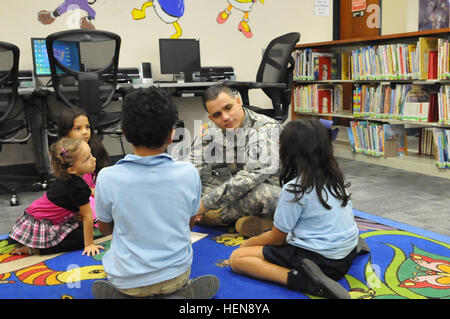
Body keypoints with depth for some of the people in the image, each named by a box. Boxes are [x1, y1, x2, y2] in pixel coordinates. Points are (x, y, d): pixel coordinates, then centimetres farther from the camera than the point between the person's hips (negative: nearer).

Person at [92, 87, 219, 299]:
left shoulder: (107, 178, -20)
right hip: (176, 275, 0)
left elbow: (104, 228, 0)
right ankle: (179, 294, 9)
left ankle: (120, 296, 10)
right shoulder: (188, 173, -17)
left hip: (127, 280, 1)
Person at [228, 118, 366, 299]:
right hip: (347, 257, 8)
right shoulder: (335, 178, 3)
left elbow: (276, 238, -8)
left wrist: (247, 243, 10)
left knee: (236, 258, -7)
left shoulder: (294, 189, -18)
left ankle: (302, 279, -20)